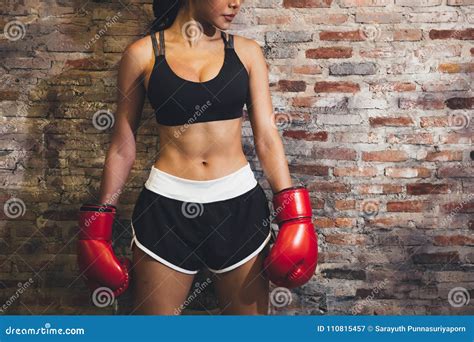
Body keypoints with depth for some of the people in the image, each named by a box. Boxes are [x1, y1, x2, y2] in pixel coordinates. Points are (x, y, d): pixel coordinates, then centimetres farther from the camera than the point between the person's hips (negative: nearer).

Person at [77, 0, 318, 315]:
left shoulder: (247, 52, 4)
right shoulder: (143, 54, -1)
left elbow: (267, 137, 3)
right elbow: (123, 146, 5)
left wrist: (294, 212, -6)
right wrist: (99, 221, 7)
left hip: (239, 204, 2)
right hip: (167, 207, -1)